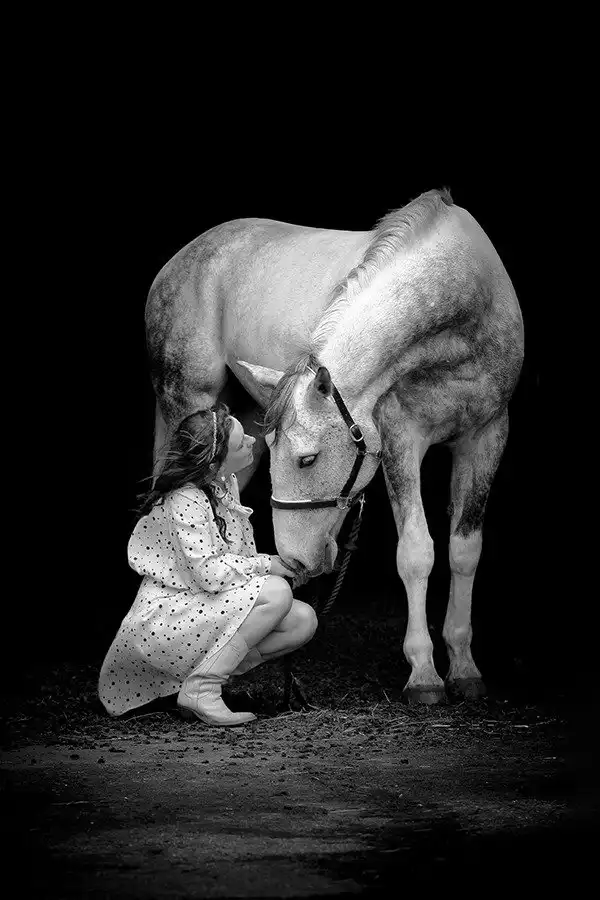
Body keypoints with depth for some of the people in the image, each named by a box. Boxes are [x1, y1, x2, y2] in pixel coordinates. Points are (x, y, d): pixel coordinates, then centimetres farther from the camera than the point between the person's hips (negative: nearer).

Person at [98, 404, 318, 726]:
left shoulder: (227, 483, 7)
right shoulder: (184, 502, -21)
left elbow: (233, 558, 20)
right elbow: (210, 573, -28)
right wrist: (266, 564, -16)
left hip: (204, 609, 9)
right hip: (163, 620, -9)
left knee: (303, 620, -5)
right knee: (276, 592, -26)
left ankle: (205, 675, 1)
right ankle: (200, 688, -18)